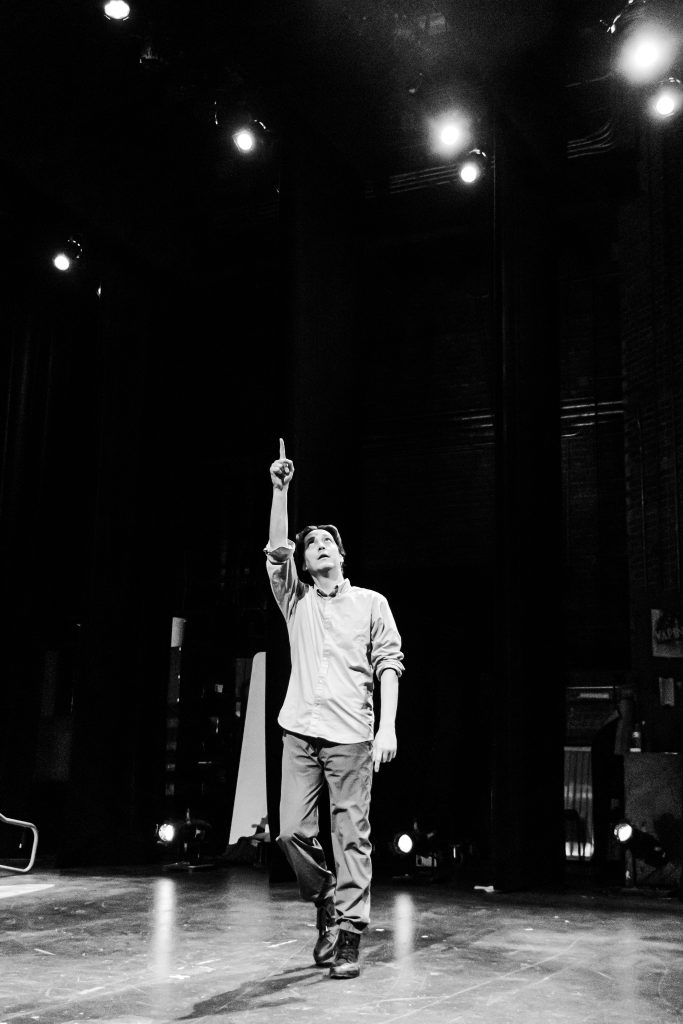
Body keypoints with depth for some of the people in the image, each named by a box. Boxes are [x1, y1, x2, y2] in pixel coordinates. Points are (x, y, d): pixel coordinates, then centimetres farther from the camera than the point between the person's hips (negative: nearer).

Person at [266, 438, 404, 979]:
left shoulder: (371, 603, 10)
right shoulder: (296, 601, 15)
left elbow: (389, 664, 2)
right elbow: (276, 551, 0)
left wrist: (387, 727, -9)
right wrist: (280, 489, -9)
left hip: (351, 735, -2)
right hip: (300, 732, 3)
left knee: (352, 836, -4)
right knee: (293, 831, -1)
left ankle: (348, 938, 2)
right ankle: (327, 904, 24)